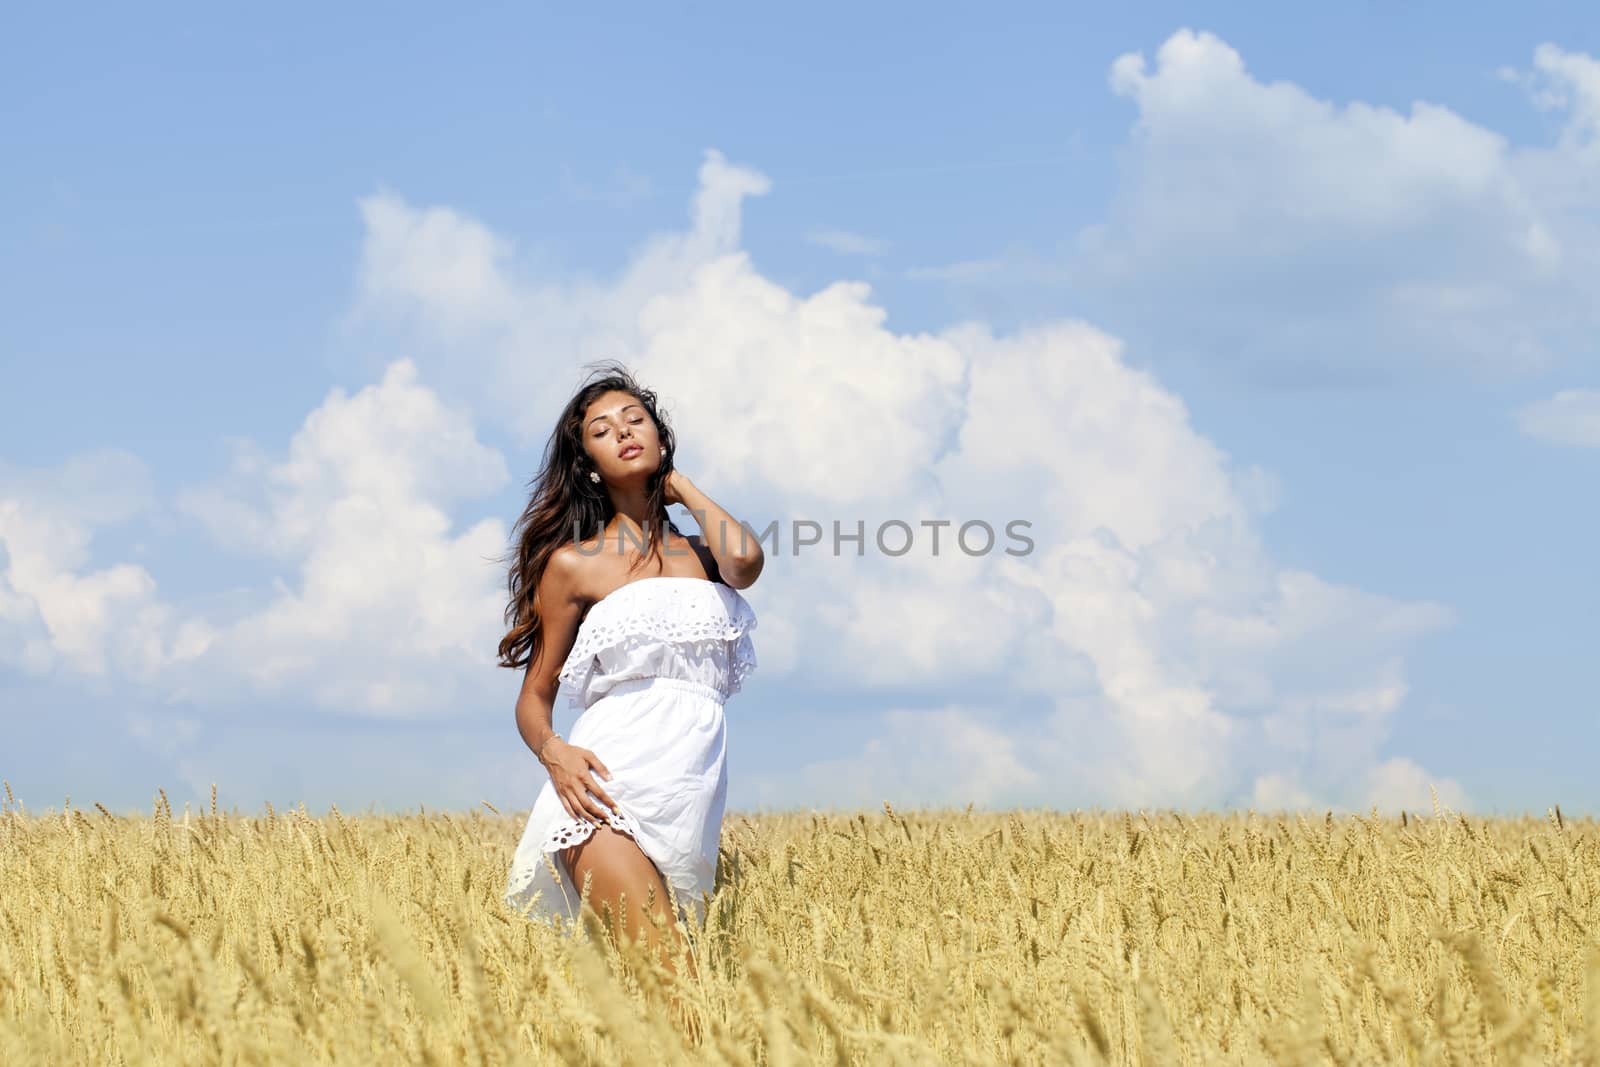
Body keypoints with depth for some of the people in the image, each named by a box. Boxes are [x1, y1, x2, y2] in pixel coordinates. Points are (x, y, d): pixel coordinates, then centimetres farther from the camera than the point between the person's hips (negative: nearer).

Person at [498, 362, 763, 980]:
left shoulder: (702, 551, 20)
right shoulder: (573, 563, 11)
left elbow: (745, 561, -6)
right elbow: (535, 696, 11)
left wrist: (680, 486, 12)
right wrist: (554, 752, -13)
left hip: (691, 801, 4)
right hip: (609, 792, -4)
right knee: (663, 977, -25)